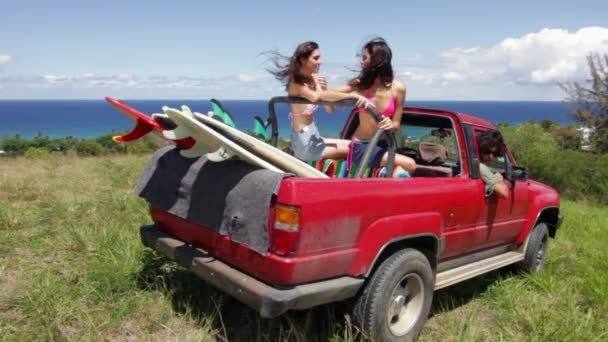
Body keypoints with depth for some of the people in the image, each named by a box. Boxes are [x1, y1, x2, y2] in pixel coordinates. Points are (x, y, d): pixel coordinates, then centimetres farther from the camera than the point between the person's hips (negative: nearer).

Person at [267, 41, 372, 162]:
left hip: (313, 137, 9)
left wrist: (323, 89, -12)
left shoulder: (312, 80, 8)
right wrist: (353, 95, -43)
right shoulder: (296, 84, -16)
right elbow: (316, 97, -39)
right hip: (304, 143, -9)